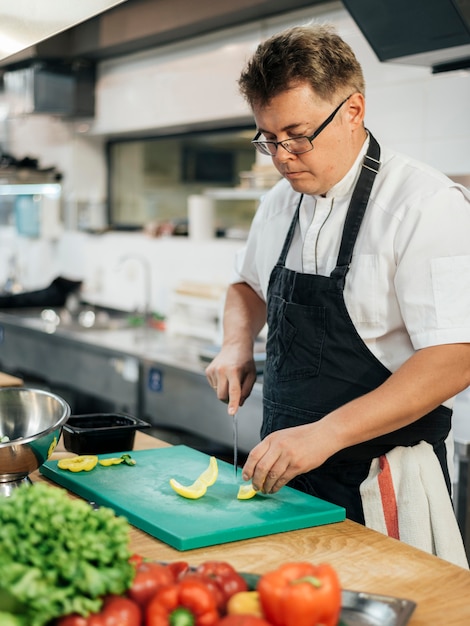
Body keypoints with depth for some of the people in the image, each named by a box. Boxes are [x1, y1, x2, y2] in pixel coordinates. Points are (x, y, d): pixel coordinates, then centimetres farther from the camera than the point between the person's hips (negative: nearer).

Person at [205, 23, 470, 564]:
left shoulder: (426, 204, -17)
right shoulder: (279, 204, 6)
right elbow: (249, 284, 24)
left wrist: (325, 434, -28)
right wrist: (237, 345, 2)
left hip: (377, 484, -6)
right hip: (284, 467, 7)